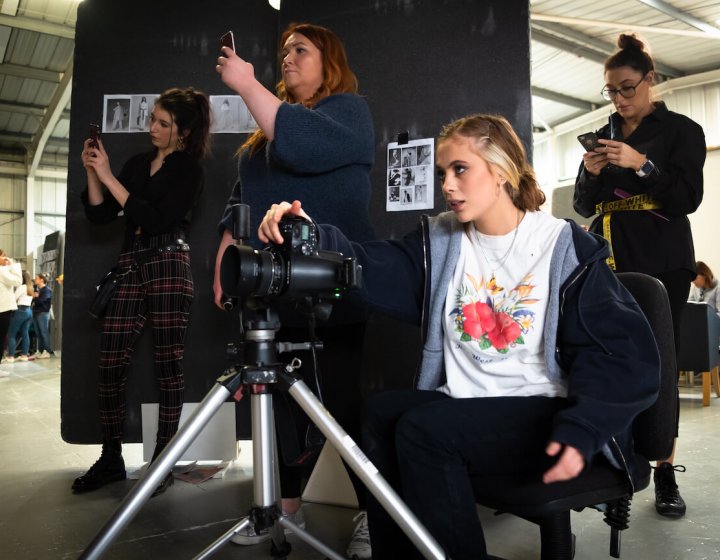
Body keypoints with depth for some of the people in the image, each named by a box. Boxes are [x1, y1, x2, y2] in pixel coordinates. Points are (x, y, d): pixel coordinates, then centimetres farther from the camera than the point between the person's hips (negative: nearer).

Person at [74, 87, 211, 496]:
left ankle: (163, 460, 5)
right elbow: (101, 216, 14)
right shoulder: (137, 163, 18)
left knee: (168, 364, -3)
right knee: (111, 365, 0)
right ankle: (111, 459, 12)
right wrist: (92, 173, 1)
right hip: (130, 267, 6)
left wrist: (109, 177, -10)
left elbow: (156, 219, -11)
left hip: (169, 267, -5)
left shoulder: (191, 169, 1)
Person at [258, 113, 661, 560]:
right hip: (462, 410, 5)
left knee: (422, 427, -25)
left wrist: (580, 432, -22)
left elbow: (625, 353, -8)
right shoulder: (440, 242, 7)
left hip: (542, 417, -4)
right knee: (381, 411, -20)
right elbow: (372, 269, -11)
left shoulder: (568, 249, -4)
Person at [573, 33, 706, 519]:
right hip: (609, 262, 3)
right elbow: (585, 207, 13)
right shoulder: (603, 136, 15)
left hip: (662, 264, -3)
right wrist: (591, 175, -7)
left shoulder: (681, 130, 5)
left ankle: (666, 473, 7)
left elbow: (688, 198, -5)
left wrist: (642, 165, -16)